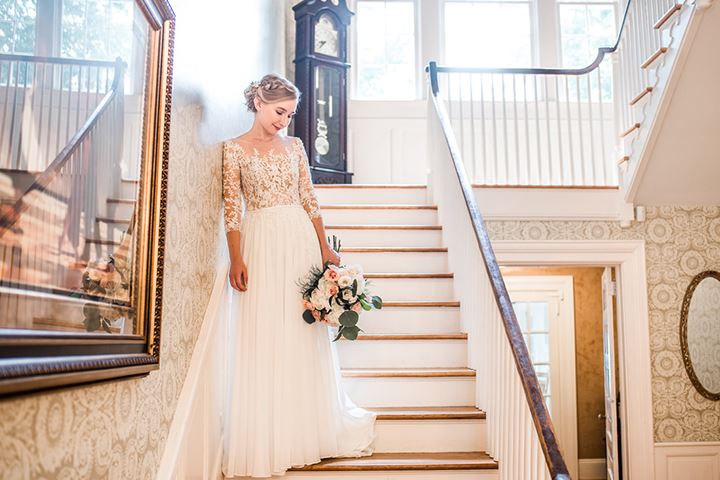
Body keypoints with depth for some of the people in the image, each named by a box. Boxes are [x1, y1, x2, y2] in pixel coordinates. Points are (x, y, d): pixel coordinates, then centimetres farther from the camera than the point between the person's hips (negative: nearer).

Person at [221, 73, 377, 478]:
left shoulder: (295, 146, 11)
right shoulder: (235, 149, 2)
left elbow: (309, 201, 9)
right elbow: (232, 210, -3)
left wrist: (325, 248, 3)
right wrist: (237, 259, -11)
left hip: (300, 241, 3)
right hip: (260, 245, -3)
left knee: (305, 338, 6)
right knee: (263, 340, 0)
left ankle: (309, 429, 20)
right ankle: (266, 441, 11)